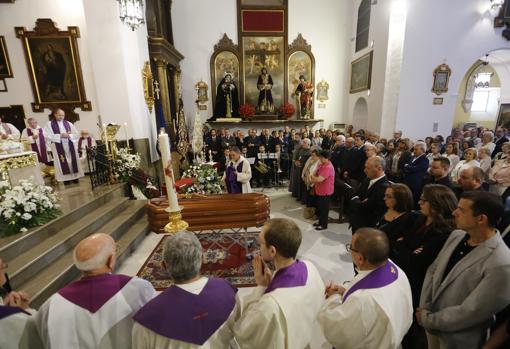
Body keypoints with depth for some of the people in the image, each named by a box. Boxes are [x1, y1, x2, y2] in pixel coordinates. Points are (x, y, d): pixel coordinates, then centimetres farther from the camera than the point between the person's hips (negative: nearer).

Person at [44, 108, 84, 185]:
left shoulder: (68, 124, 9)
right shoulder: (49, 124, 1)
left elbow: (76, 135, 6)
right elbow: (48, 136, -8)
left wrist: (69, 136, -12)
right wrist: (60, 136, -17)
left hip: (70, 146, 3)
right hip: (58, 147, -3)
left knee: (73, 161, 5)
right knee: (63, 163, 0)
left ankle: (75, 176, 13)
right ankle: (66, 178, 5)